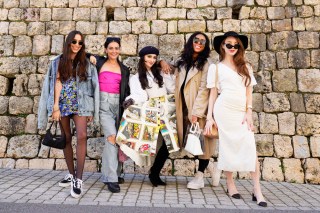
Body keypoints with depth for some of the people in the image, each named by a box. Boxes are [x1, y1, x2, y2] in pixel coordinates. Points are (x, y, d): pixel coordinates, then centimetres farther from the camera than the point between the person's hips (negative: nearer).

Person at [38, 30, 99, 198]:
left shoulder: (85, 63, 7)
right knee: (66, 138, 7)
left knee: (82, 136, -17)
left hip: (80, 104, -1)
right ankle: (71, 174, 20)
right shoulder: (59, 61, 6)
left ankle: (78, 179, -15)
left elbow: (90, 86, 5)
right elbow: (57, 83, -1)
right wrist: (55, 107, -8)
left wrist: (90, 110, 1)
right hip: (63, 104, 1)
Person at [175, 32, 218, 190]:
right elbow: (178, 86, 17)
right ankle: (209, 166, 27)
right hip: (184, 108, 5)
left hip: (199, 109, -5)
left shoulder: (205, 64, -3)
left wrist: (196, 112, -17)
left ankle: (200, 176, 15)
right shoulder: (182, 62, 15)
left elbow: (203, 90, -11)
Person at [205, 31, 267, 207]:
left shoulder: (245, 67, 16)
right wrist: (209, 117, -2)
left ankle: (257, 190, -3)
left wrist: (249, 112, -1)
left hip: (242, 112, 3)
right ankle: (230, 185, 14)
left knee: (250, 148, -7)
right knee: (228, 147, 1)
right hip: (224, 111, -2)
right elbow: (213, 93, 5)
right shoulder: (216, 67, 7)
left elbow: (249, 92, 11)